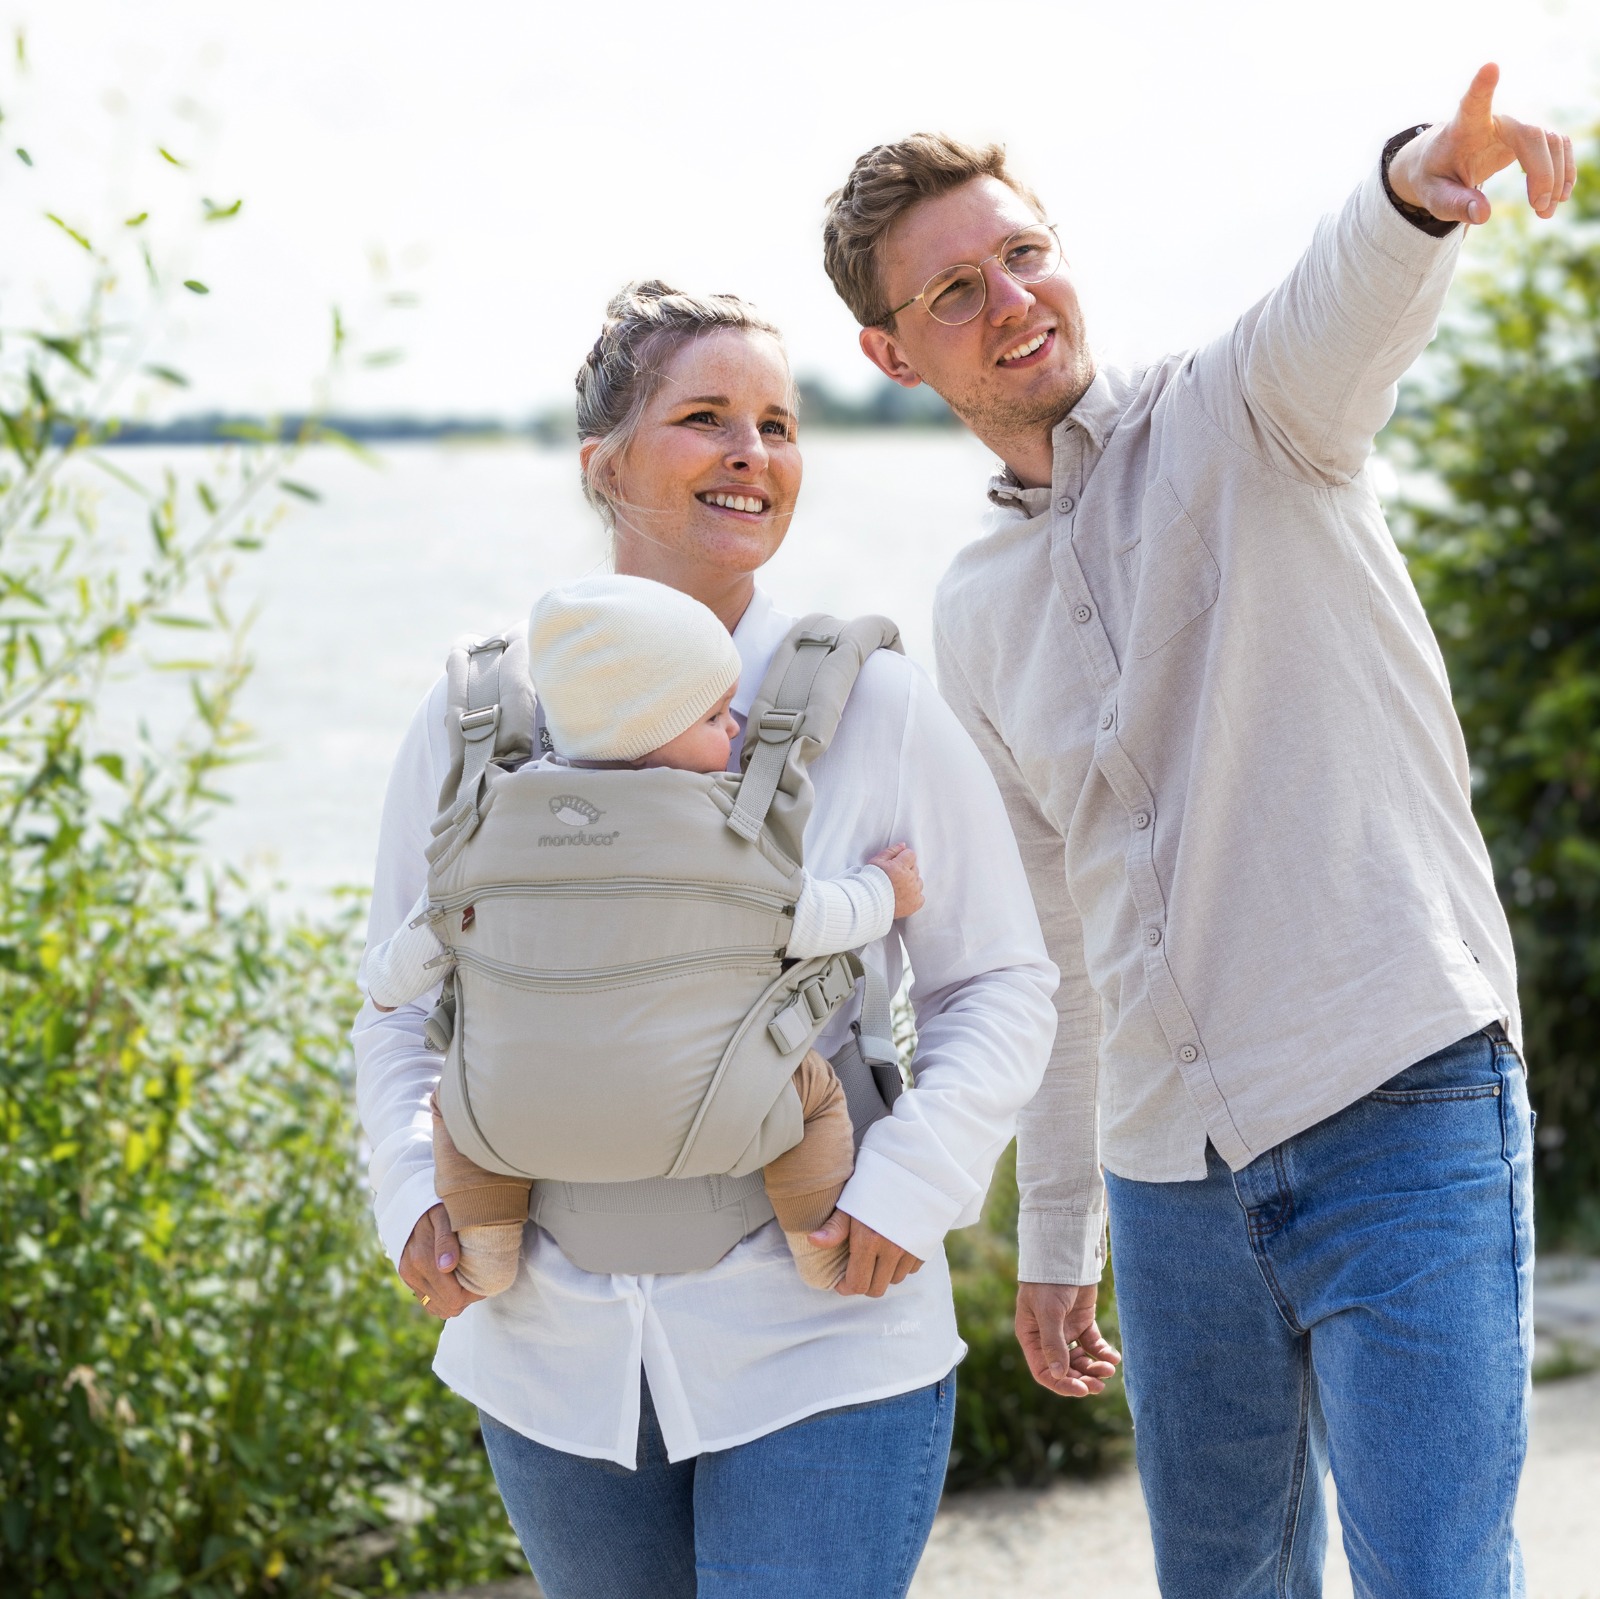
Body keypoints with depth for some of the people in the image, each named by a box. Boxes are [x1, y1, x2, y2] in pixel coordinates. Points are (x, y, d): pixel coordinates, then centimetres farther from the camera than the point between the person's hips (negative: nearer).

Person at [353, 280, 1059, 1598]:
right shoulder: (476, 724, 1)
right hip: (554, 1353, 3)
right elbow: (403, 1003, 10)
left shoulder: (876, 709, -4)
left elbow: (1002, 989, 3)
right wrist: (416, 1189, -7)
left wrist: (914, 1177, -12)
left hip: (821, 1350, -2)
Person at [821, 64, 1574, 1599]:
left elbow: (1345, 306, -28)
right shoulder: (972, 615, 13)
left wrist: (1415, 185, -52)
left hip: (1399, 1107, -6)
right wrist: (1055, 1236, 23)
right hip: (1171, 1170, 6)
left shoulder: (1236, 413, -2)